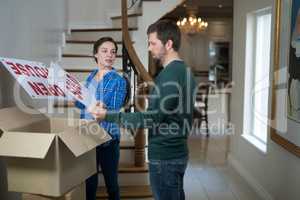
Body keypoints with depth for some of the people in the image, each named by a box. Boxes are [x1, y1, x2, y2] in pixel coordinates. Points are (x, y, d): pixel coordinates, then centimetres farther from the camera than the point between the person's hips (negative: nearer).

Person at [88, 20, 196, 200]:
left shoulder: (169, 75, -20)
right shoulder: (185, 70, 11)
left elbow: (153, 118, -25)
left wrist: (108, 116, -24)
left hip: (165, 157, -10)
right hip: (177, 152, 10)